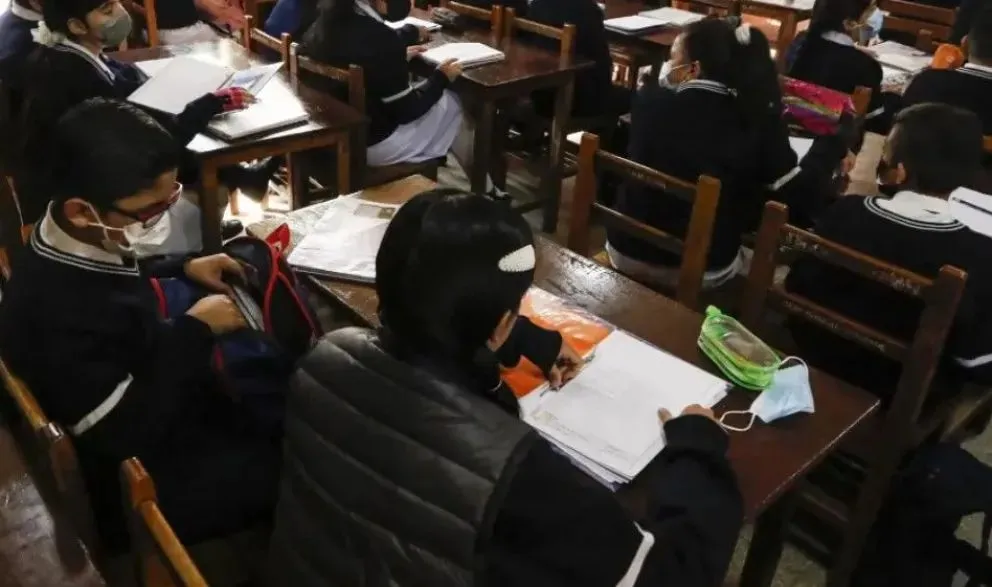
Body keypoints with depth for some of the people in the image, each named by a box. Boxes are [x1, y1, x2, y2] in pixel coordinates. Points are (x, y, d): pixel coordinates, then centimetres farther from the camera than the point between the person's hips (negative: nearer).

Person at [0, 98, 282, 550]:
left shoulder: (78, 243, -10)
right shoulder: (58, 314, -37)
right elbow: (127, 432, -29)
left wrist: (183, 269, -1)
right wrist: (195, 332, -24)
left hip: (163, 402, 9)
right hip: (149, 483, -8)